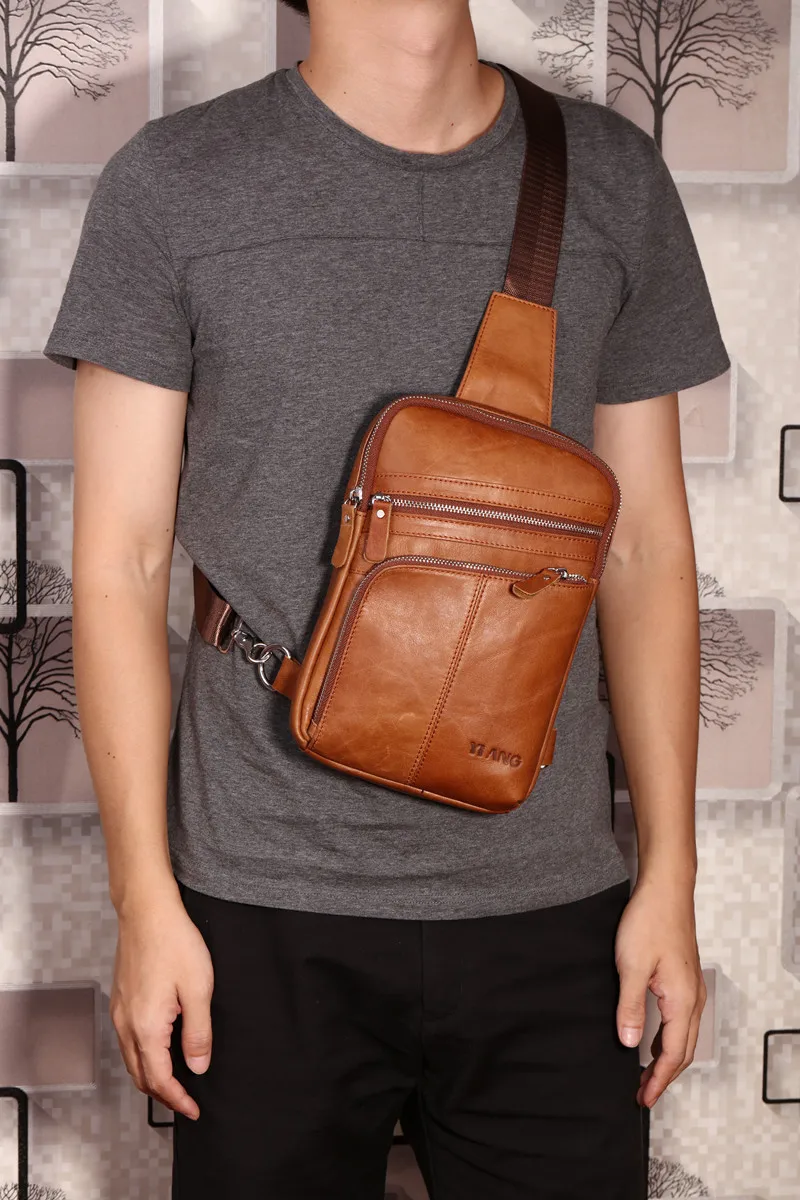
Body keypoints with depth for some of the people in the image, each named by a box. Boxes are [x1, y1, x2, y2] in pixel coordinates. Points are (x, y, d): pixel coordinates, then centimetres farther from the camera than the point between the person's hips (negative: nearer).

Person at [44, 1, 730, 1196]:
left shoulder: (611, 178, 5)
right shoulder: (172, 186, -2)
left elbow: (647, 551, 6)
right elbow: (120, 561, -2)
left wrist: (670, 876, 4)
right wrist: (146, 897, -5)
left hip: (551, 902, 2)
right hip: (269, 913, -1)